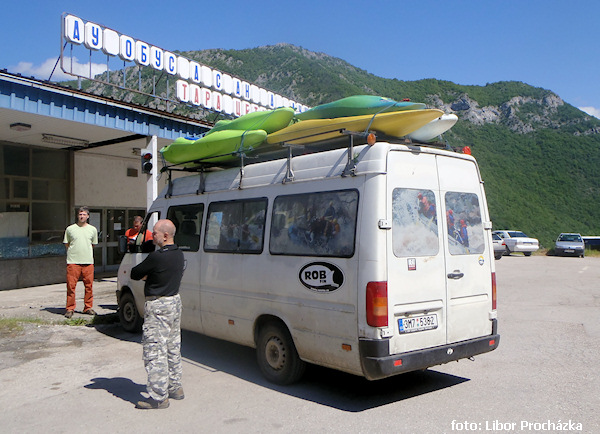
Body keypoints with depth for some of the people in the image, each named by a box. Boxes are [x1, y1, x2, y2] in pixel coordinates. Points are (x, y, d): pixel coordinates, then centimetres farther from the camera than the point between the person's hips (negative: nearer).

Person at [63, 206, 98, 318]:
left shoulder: (93, 229, 11)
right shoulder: (70, 229, 6)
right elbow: (66, 244, 13)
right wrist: (74, 252, 6)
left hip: (88, 261, 2)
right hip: (73, 261, -2)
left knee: (89, 286, 3)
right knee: (71, 286, -4)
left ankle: (88, 308, 14)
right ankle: (70, 309, 6)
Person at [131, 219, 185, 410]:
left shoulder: (157, 257, -22)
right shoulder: (179, 254, 5)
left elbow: (134, 274, -12)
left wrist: (144, 275, 9)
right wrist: (149, 275, 4)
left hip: (158, 307, -9)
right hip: (175, 301, 9)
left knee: (154, 351, -2)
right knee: (173, 348, 18)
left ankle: (159, 397, 3)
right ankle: (175, 387, 29)